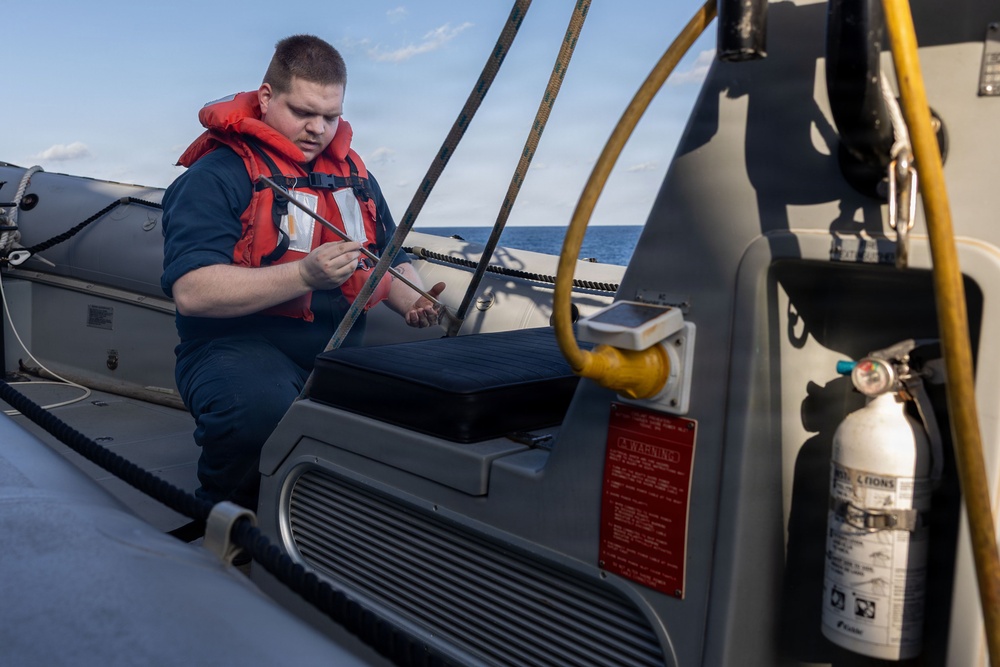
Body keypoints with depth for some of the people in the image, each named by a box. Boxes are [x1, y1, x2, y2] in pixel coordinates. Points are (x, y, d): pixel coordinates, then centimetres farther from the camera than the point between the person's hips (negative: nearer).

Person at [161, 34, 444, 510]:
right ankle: (226, 512, -4)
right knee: (259, 406, -39)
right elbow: (192, 292, -19)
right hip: (237, 345, -5)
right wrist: (305, 276, -26)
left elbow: (392, 259, 26)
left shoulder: (353, 173, 17)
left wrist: (413, 303, 3)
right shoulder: (215, 176, -6)